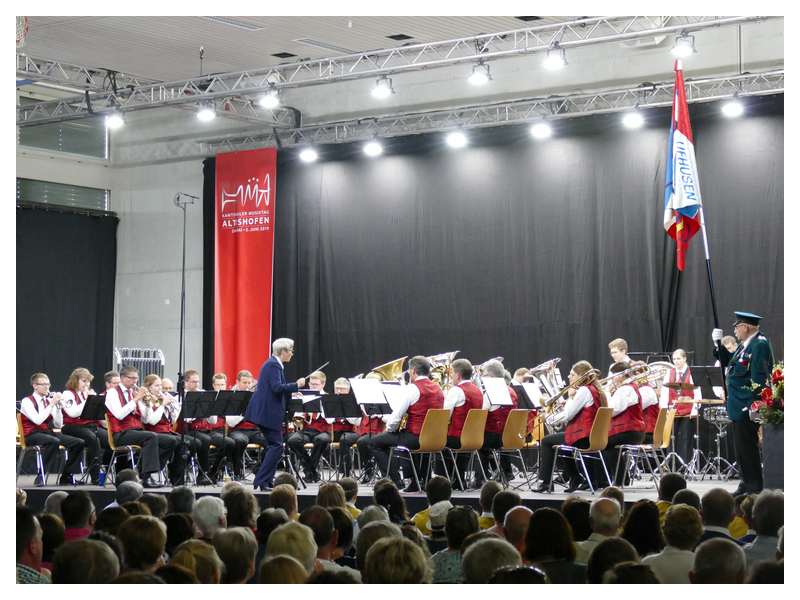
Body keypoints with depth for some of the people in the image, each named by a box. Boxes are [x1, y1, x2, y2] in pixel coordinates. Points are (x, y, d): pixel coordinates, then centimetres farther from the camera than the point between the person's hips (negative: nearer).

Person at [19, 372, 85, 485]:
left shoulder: (49, 401, 12)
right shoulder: (27, 401, -5)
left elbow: (58, 425, 8)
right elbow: (37, 420, -22)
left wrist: (58, 406, -4)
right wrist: (51, 404, -18)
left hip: (48, 433, 6)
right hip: (32, 435, -6)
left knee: (79, 443, -11)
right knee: (54, 441, -38)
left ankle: (66, 477, -1)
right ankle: (40, 477, -29)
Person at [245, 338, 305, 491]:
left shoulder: (273, 363, 17)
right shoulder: (273, 365, -14)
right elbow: (277, 387, -25)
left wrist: (291, 392, 17)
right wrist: (296, 385, -16)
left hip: (266, 411, 11)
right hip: (269, 413, -11)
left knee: (273, 445, 13)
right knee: (277, 446, -9)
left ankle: (266, 481, 15)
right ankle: (261, 481, -10)